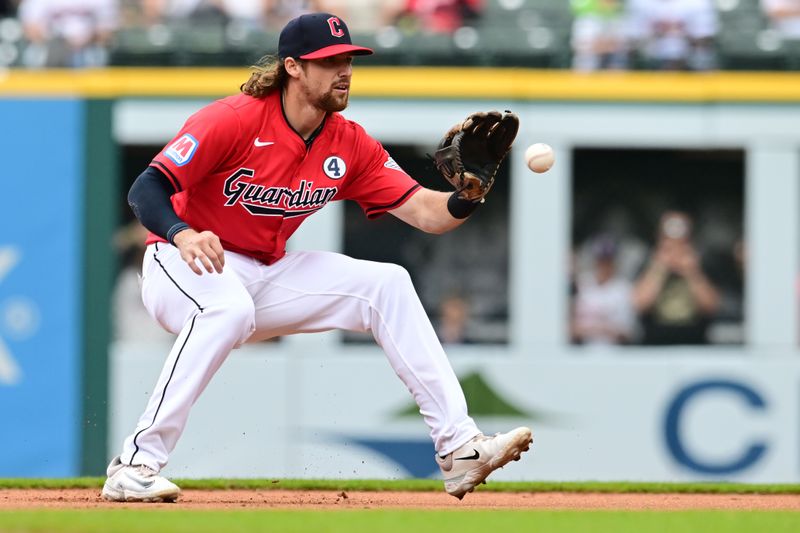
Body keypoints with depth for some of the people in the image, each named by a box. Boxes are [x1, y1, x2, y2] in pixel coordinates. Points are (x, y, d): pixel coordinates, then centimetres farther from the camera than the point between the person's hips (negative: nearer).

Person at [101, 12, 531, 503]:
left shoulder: (349, 144, -2)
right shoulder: (234, 121, -20)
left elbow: (425, 212, -7)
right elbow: (146, 190, -25)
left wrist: (468, 198, -29)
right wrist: (182, 235, -46)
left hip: (265, 275, 7)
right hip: (182, 267, -7)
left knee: (387, 285, -4)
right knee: (231, 308, -40)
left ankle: (458, 447, -6)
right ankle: (136, 466, -37)